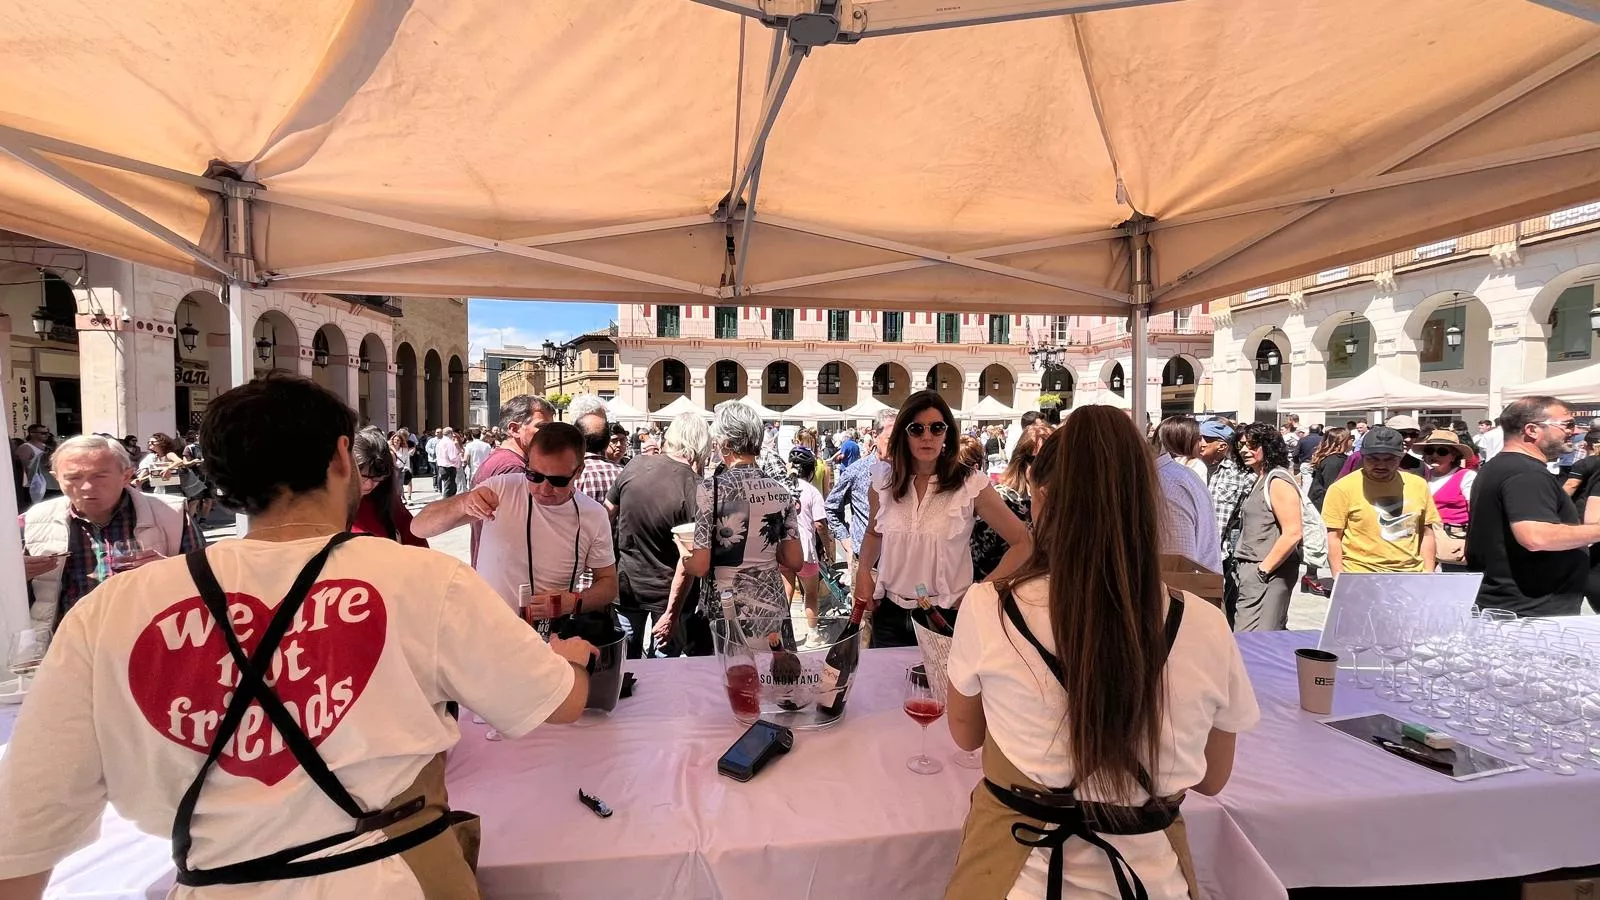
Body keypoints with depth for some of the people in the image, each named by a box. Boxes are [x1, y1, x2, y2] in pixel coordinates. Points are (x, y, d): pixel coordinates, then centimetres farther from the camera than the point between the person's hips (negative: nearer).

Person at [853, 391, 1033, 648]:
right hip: (890, 613, 3)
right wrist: (863, 571, 0)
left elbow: (1023, 543, -5)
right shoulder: (884, 481, -2)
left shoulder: (971, 485, -12)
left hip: (947, 615, -2)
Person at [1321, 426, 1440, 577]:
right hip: (1360, 578, -4)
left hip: (1412, 576, 4)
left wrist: (1428, 574, 8)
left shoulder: (1418, 485, 7)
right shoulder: (1343, 488, -8)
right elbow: (1333, 537, -8)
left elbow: (1427, 533, 14)